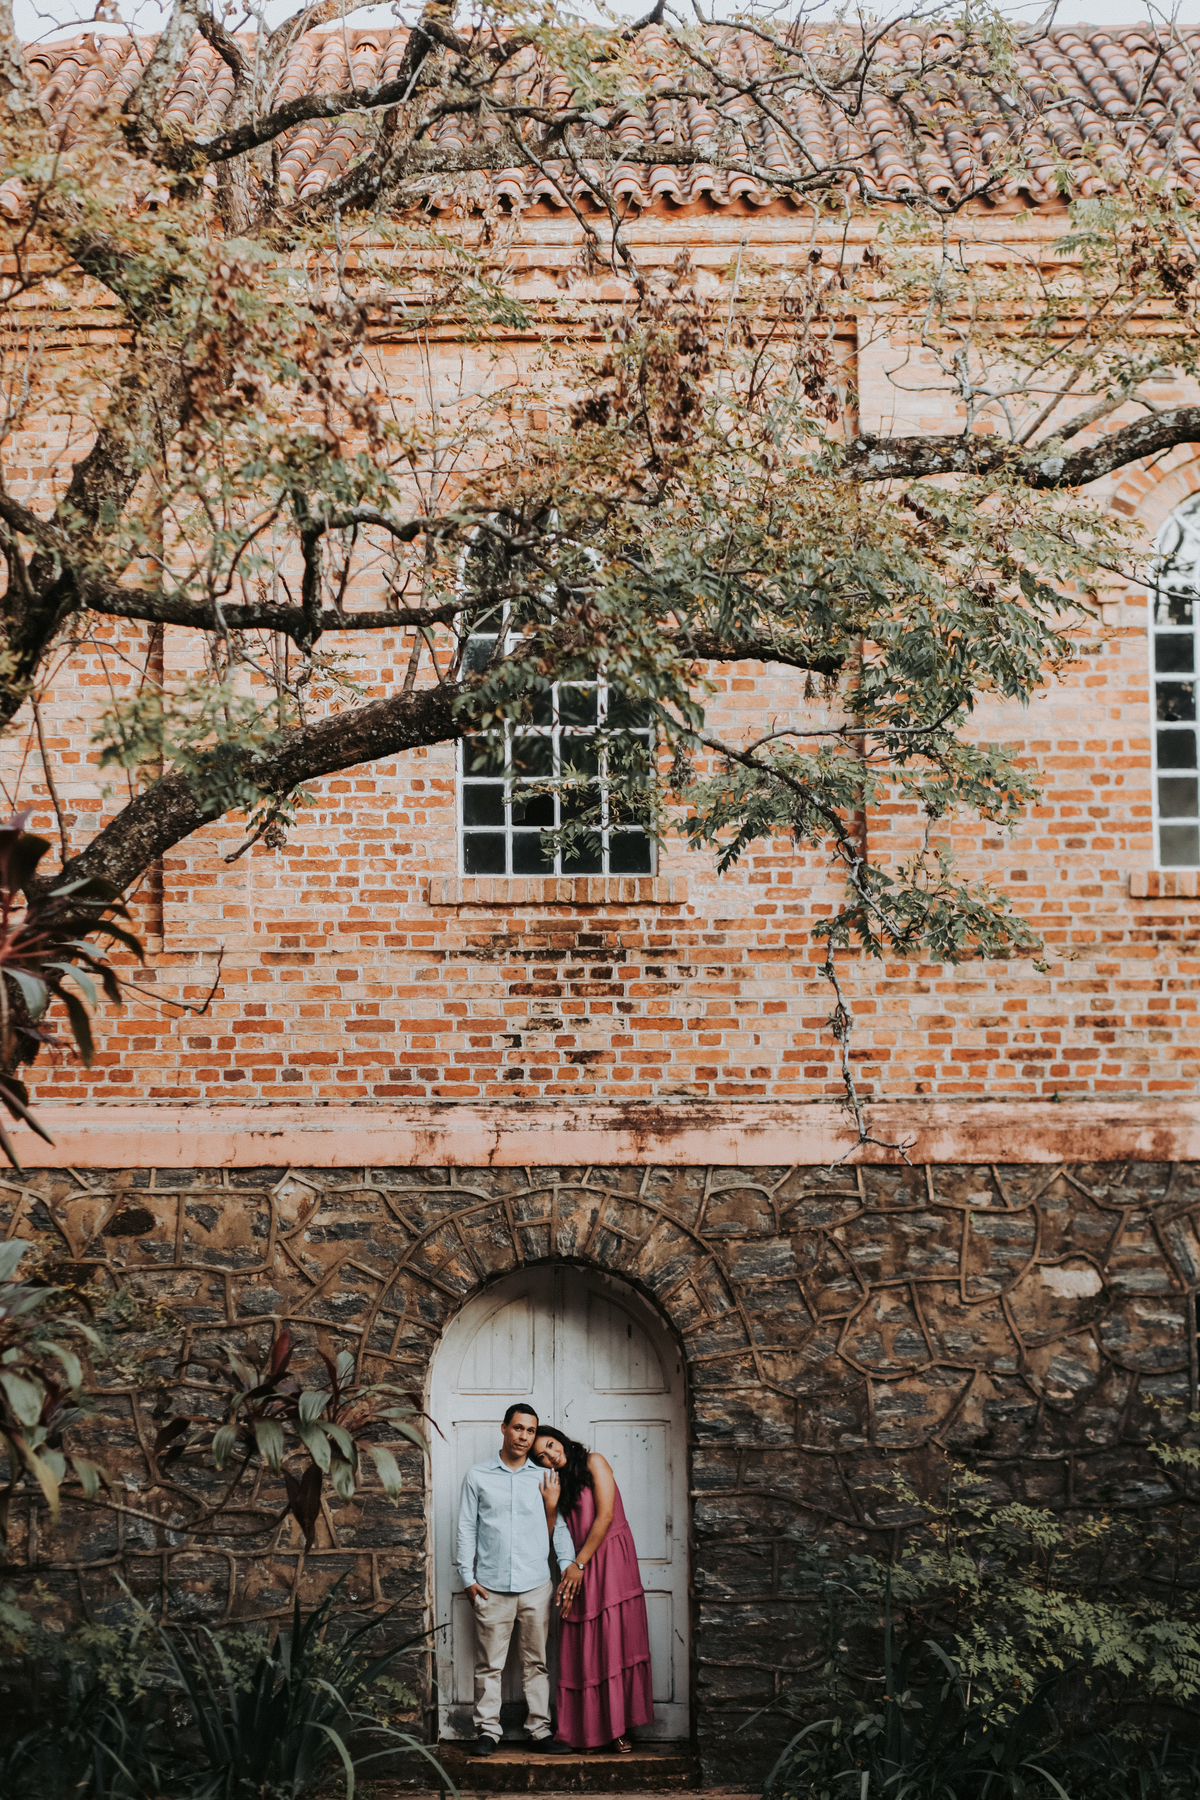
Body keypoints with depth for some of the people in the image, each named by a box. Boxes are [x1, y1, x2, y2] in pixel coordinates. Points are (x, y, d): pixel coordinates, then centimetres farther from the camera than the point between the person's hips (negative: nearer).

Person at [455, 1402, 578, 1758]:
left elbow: (559, 1525, 12)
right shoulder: (478, 1477, 7)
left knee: (536, 1661, 4)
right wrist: (468, 1578, 1)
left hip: (536, 1585, 1)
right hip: (491, 1587, -1)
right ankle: (487, 1729, 7)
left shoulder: (544, 1478, 10)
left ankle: (540, 1728, 10)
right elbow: (466, 1529, 7)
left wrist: (568, 1565, -1)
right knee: (489, 1663, 1)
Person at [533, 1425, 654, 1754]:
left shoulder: (593, 1462, -1)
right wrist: (551, 1504, -7)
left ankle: (618, 1727, -3)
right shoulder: (556, 1483, 15)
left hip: (611, 1560, -4)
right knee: (584, 1649, -1)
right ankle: (589, 1730, 1)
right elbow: (552, 1538, 8)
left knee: (615, 1642, -6)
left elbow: (605, 1516, -9)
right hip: (578, 1570, 4)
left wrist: (579, 1564, -9)